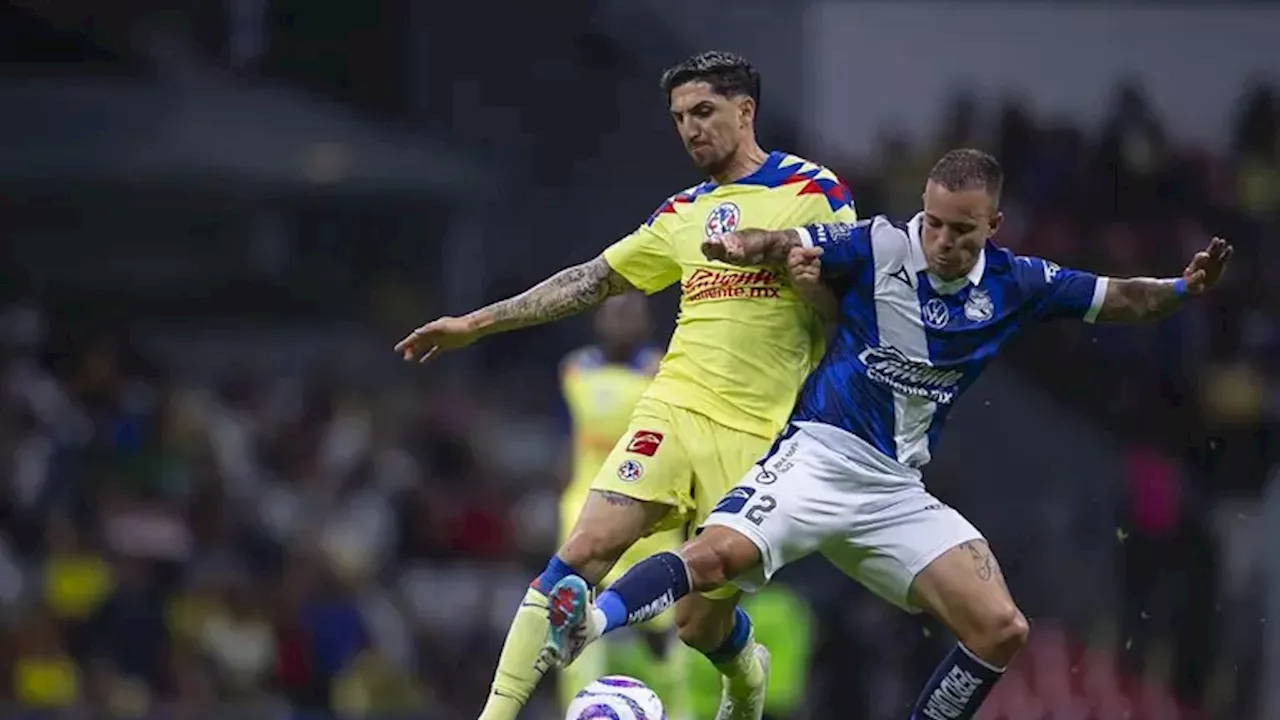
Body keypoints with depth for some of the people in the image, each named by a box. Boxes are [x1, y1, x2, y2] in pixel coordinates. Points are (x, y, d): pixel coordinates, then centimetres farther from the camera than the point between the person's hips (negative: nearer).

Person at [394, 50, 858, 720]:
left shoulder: (813, 192, 0)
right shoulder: (684, 213, 16)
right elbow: (593, 279, 21)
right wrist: (476, 323, 21)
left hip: (757, 438, -4)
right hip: (675, 409, 4)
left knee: (700, 624, 0)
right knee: (585, 549, -17)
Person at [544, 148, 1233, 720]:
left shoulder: (1015, 283, 6)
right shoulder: (879, 248, -5)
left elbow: (1119, 299, 14)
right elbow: (792, 247, -11)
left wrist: (1183, 288, -5)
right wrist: (744, 244, -34)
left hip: (896, 490, 5)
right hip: (822, 455, -5)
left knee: (1001, 629, -7)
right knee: (721, 551, -32)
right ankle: (584, 626, -41)